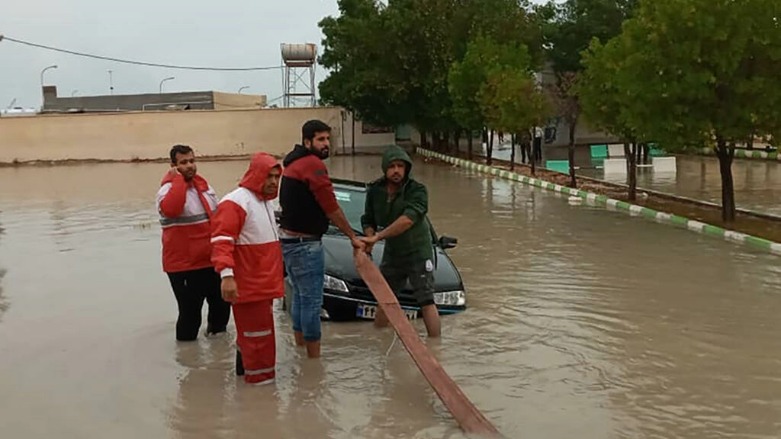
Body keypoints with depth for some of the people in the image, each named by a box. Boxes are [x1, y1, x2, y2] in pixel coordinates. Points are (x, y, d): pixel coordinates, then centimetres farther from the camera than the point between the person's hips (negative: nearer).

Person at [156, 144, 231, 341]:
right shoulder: (168, 189, -13)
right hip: (184, 266, -7)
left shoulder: (204, 186, 10)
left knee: (222, 304, 20)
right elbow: (170, 209, -38)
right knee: (190, 313, -3)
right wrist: (178, 179, -28)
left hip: (211, 261, 7)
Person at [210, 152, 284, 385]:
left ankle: (246, 366, 32)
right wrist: (226, 274, -34)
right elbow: (222, 241, -24)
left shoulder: (265, 201, 16)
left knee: (251, 329, 19)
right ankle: (261, 375, 5)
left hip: (264, 282, 9)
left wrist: (275, 276, 27)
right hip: (247, 284, -9)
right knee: (257, 331, -4)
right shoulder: (235, 202, -16)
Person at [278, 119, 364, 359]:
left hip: (288, 240, 10)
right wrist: (353, 236, -5)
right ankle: (314, 357, 2)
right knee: (312, 301, -4)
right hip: (304, 244, -10)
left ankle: (300, 347, 30)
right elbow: (332, 208, -16)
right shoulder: (313, 165, -16)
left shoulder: (293, 164, 14)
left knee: (300, 297, 19)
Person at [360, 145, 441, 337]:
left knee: (426, 301, -8)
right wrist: (369, 237, -17)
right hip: (391, 254, 5)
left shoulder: (417, 190, -20)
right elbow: (368, 220, 5)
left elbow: (408, 219, -34)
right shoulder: (375, 190, -4)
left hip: (418, 252, -5)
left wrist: (377, 237, -36)